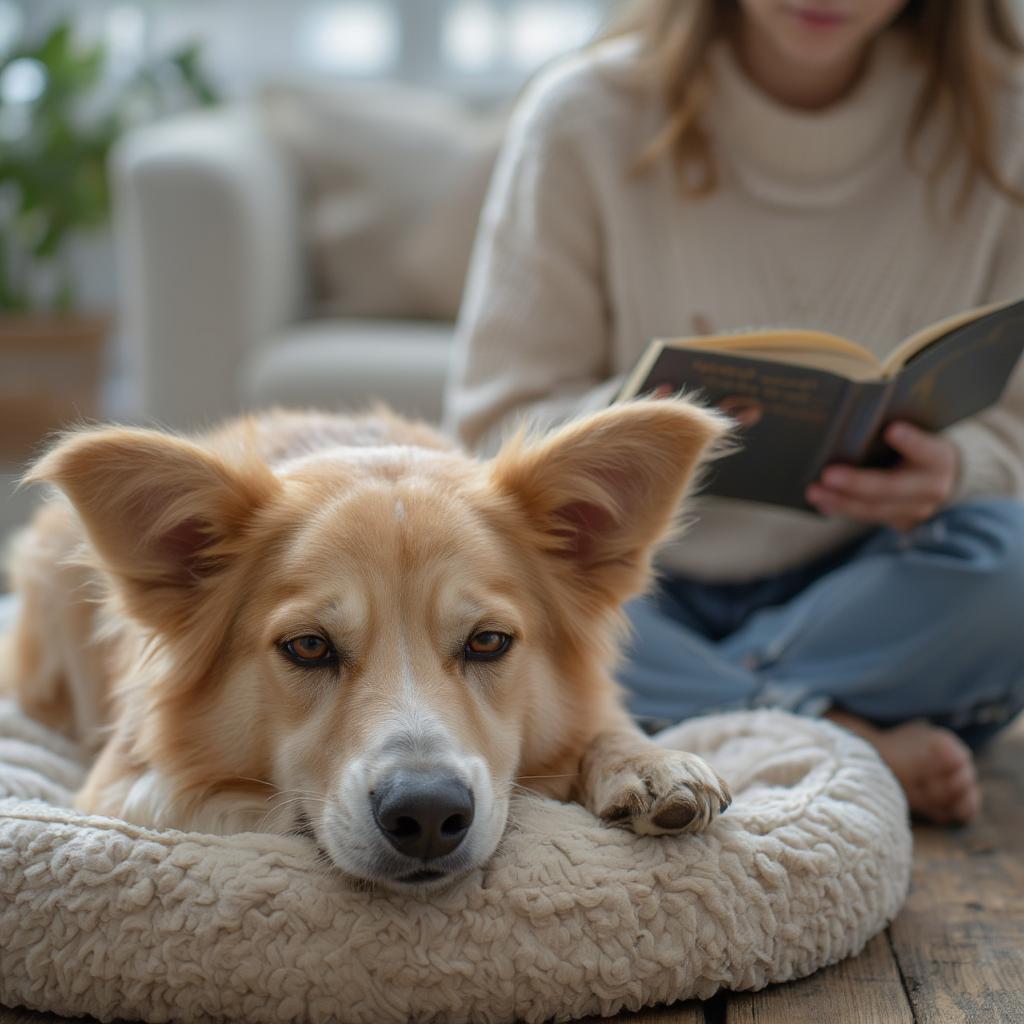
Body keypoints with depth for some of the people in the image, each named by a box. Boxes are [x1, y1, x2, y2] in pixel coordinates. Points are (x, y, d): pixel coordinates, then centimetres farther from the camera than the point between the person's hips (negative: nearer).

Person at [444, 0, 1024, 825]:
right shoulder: (584, 118, -8)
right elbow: (498, 423, -6)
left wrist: (951, 469, -26)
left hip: (858, 593, 1)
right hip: (644, 587, 0)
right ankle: (856, 743, -24)